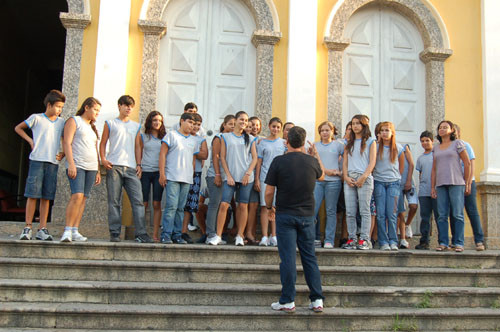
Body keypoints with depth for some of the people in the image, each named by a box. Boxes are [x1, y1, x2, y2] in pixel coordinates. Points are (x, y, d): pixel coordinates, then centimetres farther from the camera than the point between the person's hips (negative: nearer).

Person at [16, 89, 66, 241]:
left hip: (52, 163, 3)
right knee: (33, 194, -6)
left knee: (46, 197, 1)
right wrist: (30, 141, 3)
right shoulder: (36, 118, 4)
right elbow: (18, 128, 14)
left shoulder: (61, 122, 14)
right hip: (37, 160, -3)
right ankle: (28, 227, 0)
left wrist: (63, 153, 5)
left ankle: (42, 229, 3)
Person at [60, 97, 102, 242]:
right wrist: (71, 164, -17)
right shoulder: (74, 121, 5)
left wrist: (98, 171, 19)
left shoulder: (93, 128, 25)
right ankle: (67, 230, -16)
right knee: (77, 196, -20)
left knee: (83, 199, 0)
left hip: (91, 167, 7)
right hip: (77, 165, -7)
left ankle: (75, 231, 0)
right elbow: (67, 143, -6)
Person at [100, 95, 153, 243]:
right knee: (114, 201, -2)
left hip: (131, 168, 2)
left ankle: (141, 234, -6)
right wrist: (103, 159, -4)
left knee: (138, 200, -6)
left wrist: (138, 164, 7)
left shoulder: (136, 126, 20)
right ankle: (114, 234, 3)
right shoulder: (110, 123, 12)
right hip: (114, 166, -2)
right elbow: (103, 143, 11)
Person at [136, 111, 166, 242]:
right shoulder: (143, 136, 10)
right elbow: (139, 151, 10)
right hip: (145, 172, 0)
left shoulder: (164, 137, 10)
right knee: (143, 203, -1)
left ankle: (155, 234, 1)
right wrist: (139, 165, -3)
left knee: (157, 204, -3)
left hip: (159, 172, 0)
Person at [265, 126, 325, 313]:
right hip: (307, 215, 3)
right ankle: (317, 300, 12)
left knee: (288, 257, 0)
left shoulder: (279, 161, -10)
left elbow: (269, 191, -8)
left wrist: (269, 207, 11)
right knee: (309, 257, 10)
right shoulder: (312, 161, 0)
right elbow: (321, 176, 23)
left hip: (285, 215, -3)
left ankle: (287, 301, 5)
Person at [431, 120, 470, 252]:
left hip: (456, 183, -4)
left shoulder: (457, 143, 4)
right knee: (442, 215, 0)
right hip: (441, 185, 4)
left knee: (457, 214, -5)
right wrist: (432, 187, 10)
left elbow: (467, 163, 2)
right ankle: (443, 242, 4)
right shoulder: (436, 148, 17)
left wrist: (466, 183, -2)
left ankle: (459, 243, -2)